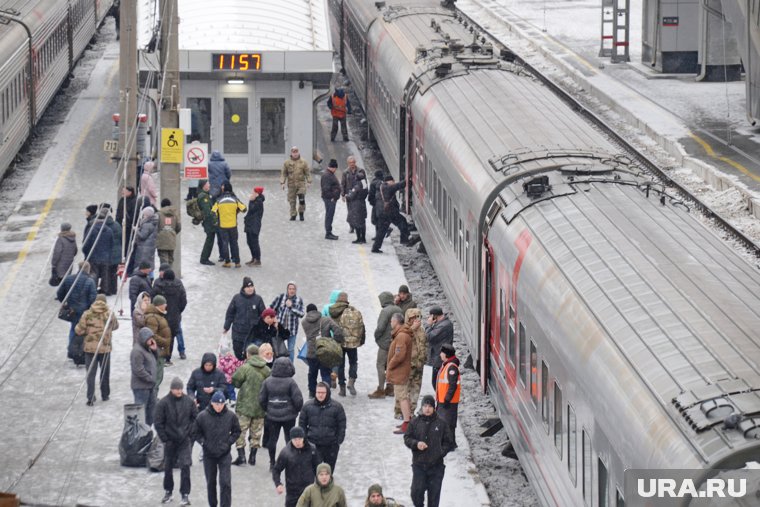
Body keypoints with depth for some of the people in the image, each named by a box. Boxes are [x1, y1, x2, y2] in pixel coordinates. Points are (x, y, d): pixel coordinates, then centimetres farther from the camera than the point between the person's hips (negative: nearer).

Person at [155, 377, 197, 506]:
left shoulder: (188, 401, -1)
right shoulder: (163, 403, -8)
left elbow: (196, 418, 8)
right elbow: (159, 423, -4)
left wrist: (191, 433, -1)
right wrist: (164, 439, -8)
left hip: (185, 441, 0)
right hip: (170, 441, 0)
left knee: (185, 466, -8)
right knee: (168, 467, 11)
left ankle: (185, 495, -4)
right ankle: (168, 491, 28)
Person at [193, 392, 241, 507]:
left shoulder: (230, 416, -6)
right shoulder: (202, 416, -9)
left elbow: (236, 432, 7)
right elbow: (196, 432, 3)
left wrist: (229, 442, -5)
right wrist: (203, 442, -9)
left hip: (225, 455, -1)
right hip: (209, 455, 1)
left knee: (225, 482, -8)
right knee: (210, 482, 14)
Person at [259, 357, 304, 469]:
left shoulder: (267, 381, -4)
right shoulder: (290, 382, -14)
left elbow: (261, 399, -1)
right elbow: (298, 399, -15)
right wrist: (297, 410, 4)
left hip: (272, 415, 3)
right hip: (288, 416, -2)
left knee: (272, 439, 13)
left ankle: (272, 463, 18)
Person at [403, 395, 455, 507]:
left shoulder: (441, 423, 2)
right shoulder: (415, 422, 4)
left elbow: (449, 443, 6)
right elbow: (407, 439, 7)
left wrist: (441, 453, -10)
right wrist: (416, 443, -14)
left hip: (436, 465, 0)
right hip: (419, 464, 0)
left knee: (434, 493, 3)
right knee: (416, 491, -8)